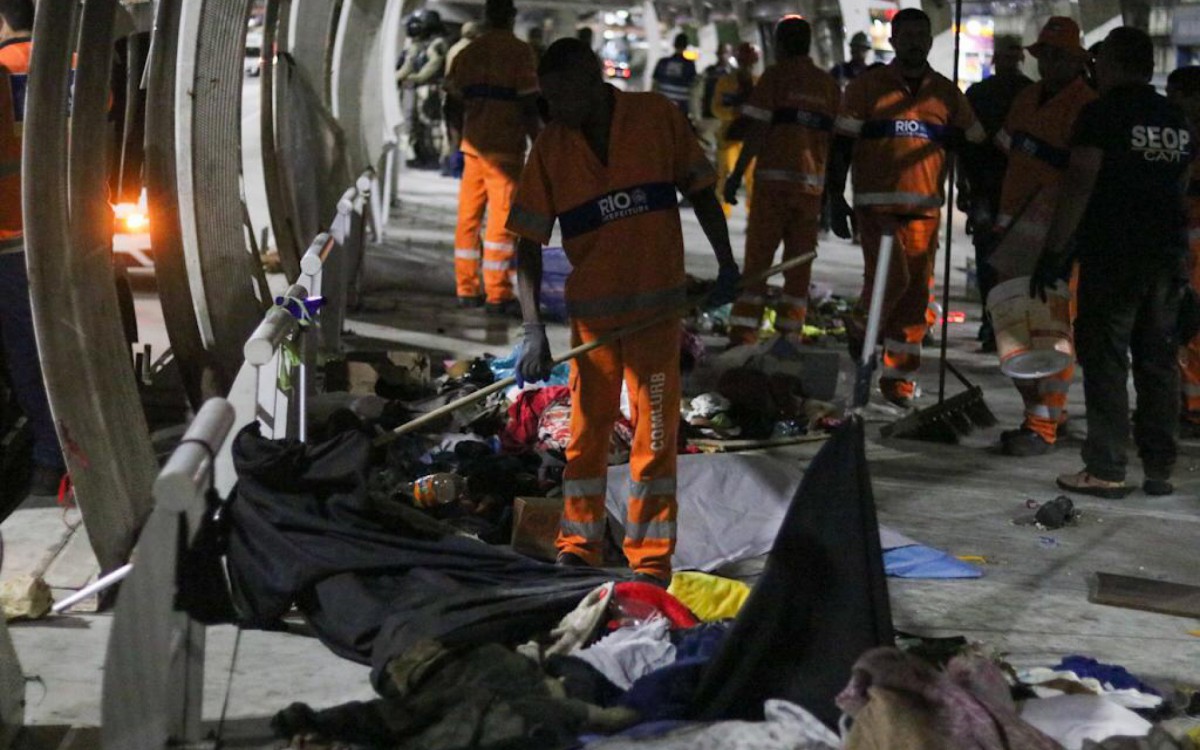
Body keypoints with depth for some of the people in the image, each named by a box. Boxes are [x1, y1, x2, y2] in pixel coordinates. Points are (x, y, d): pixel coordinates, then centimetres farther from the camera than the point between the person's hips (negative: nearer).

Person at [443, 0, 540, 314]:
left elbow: (452, 108, 12)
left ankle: (466, 289, 15)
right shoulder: (520, 53, -7)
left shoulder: (467, 53, 10)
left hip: (473, 146, 5)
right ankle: (498, 295, -3)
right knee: (501, 220, -3)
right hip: (506, 148, -5)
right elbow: (529, 105, -12)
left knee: (468, 217, 11)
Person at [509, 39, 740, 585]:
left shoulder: (658, 118, -6)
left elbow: (699, 190, 6)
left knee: (654, 431, 0)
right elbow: (529, 244, -4)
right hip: (590, 310, 2)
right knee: (586, 428, 8)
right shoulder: (551, 147, -3)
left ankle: (652, 557, 8)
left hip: (657, 305, -2)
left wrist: (726, 261, 2)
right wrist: (534, 330, -12)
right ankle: (579, 545, 21)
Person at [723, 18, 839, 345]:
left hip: (774, 179, -3)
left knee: (757, 258, -1)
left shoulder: (775, 76, 0)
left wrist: (737, 174, -4)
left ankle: (743, 335, -6)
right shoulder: (829, 85, 12)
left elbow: (758, 130, -7)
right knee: (800, 263, 8)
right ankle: (789, 335, 7)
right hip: (813, 183, 3)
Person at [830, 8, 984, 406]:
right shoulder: (868, 86, 3)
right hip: (876, 204, -3)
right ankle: (863, 332, 11)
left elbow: (972, 145, 19)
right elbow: (842, 144, 3)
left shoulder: (947, 93, 11)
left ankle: (899, 376, 12)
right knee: (890, 276, -18)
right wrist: (835, 197, -2)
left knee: (916, 293, 2)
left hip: (924, 209, 3)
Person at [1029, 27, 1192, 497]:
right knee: (1158, 361, 10)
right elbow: (1181, 189, 18)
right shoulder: (1178, 121, 13)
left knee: (1105, 361, -2)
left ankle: (1105, 471, -4)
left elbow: (1079, 186, -14)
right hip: (1167, 255, 6)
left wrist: (1054, 250, -12)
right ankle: (1159, 470, 14)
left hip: (1111, 254, -6)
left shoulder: (1102, 114, -8)